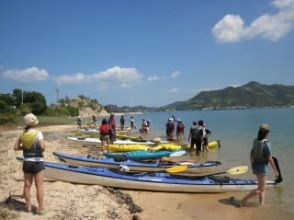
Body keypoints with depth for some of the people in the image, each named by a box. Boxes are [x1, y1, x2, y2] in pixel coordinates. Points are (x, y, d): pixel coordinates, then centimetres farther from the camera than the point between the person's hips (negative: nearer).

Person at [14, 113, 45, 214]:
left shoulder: (22, 134, 2)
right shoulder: (38, 133, -14)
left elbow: (16, 147, 5)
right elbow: (42, 147, -24)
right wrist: (44, 145, -3)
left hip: (26, 163, 5)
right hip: (37, 163, -5)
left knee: (27, 185, 14)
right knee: (39, 186, 2)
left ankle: (28, 206, 27)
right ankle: (40, 207, 7)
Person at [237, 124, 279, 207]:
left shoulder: (256, 141, 3)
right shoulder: (267, 143, -20)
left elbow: (251, 154, 10)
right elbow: (269, 159, -19)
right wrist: (276, 170, -9)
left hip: (255, 166, 8)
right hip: (262, 168, -8)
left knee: (263, 187, 18)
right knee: (260, 189, 0)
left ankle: (262, 205, 20)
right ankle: (242, 201, -4)